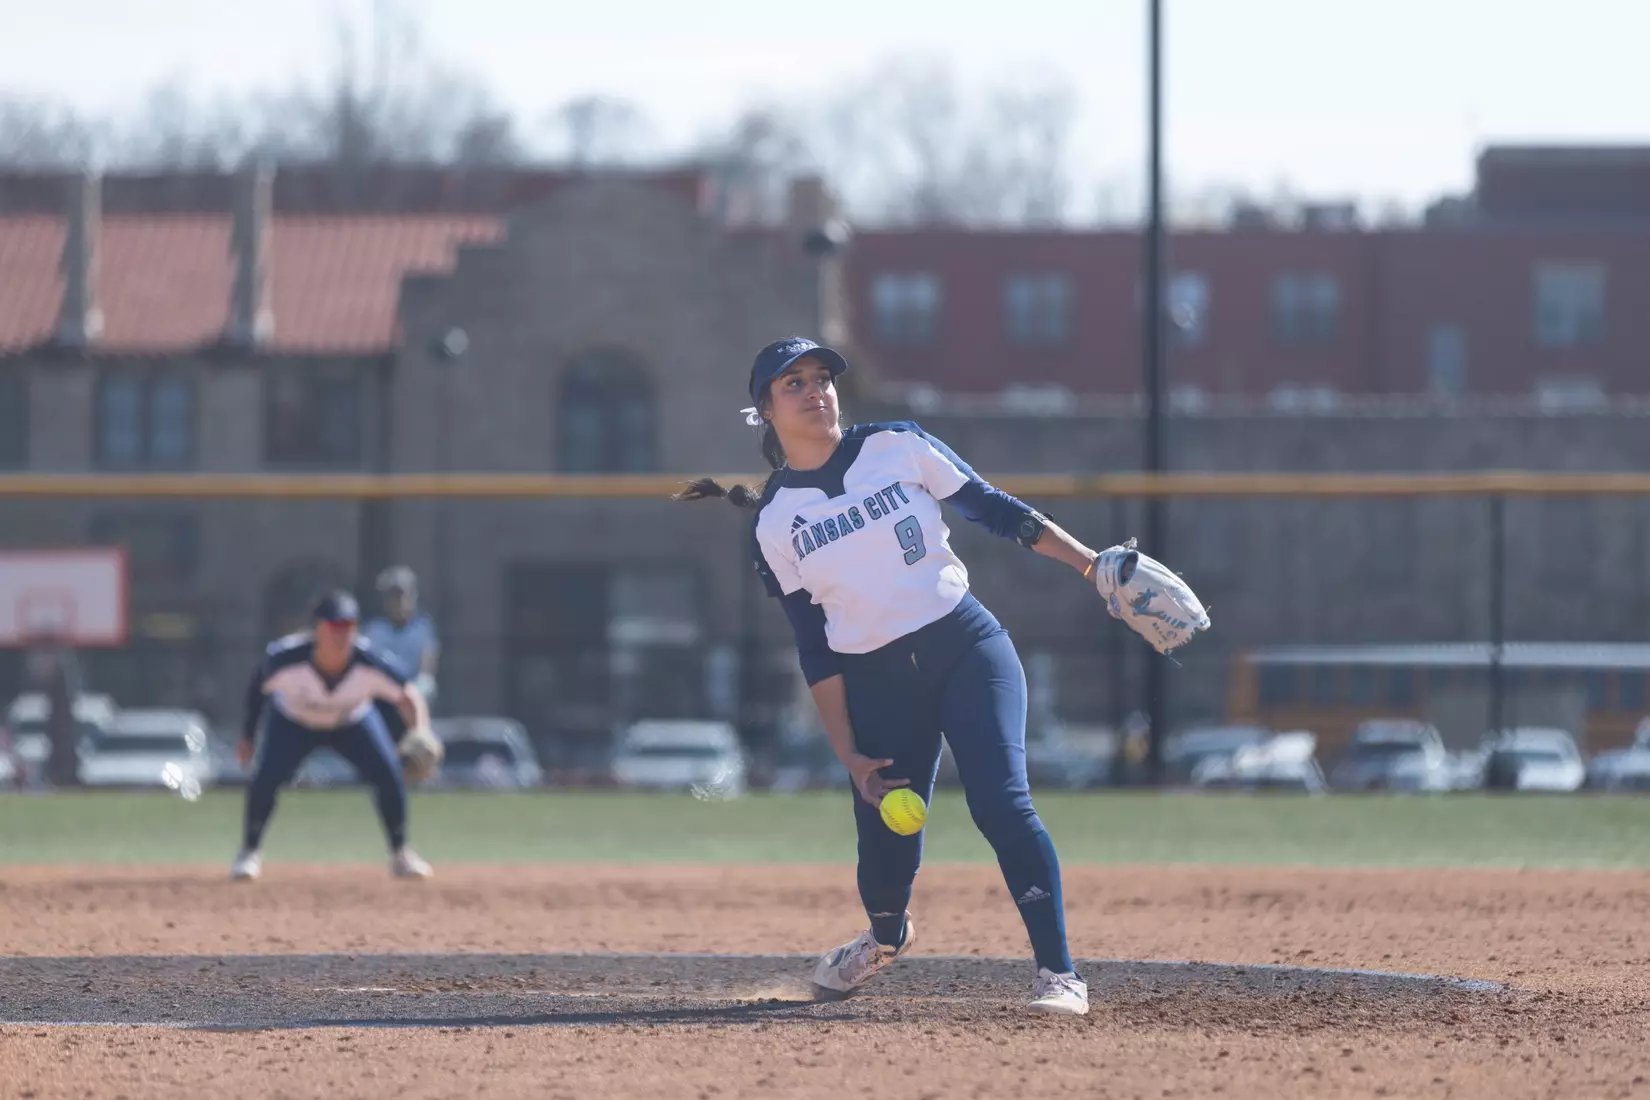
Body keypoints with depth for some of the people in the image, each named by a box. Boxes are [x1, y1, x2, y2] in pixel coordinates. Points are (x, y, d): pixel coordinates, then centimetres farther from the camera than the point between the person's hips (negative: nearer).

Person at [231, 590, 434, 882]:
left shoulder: (370, 663, -34)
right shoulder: (286, 658, -36)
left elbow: (407, 695, -24)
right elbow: (258, 690, -16)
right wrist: (248, 735, -8)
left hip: (353, 721, 1)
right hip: (292, 722, -1)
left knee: (389, 776, -15)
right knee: (265, 779, -20)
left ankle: (401, 855, 8)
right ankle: (250, 853, 7)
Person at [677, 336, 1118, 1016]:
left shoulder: (896, 448, 0)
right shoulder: (774, 523, 2)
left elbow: (995, 510, 4)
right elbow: (816, 652, 3)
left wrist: (1093, 564, -3)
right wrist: (848, 755, -3)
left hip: (966, 650, -1)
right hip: (875, 681, 1)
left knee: (1000, 802, -20)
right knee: (886, 852, 2)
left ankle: (1058, 972, -15)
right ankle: (887, 938, 38)